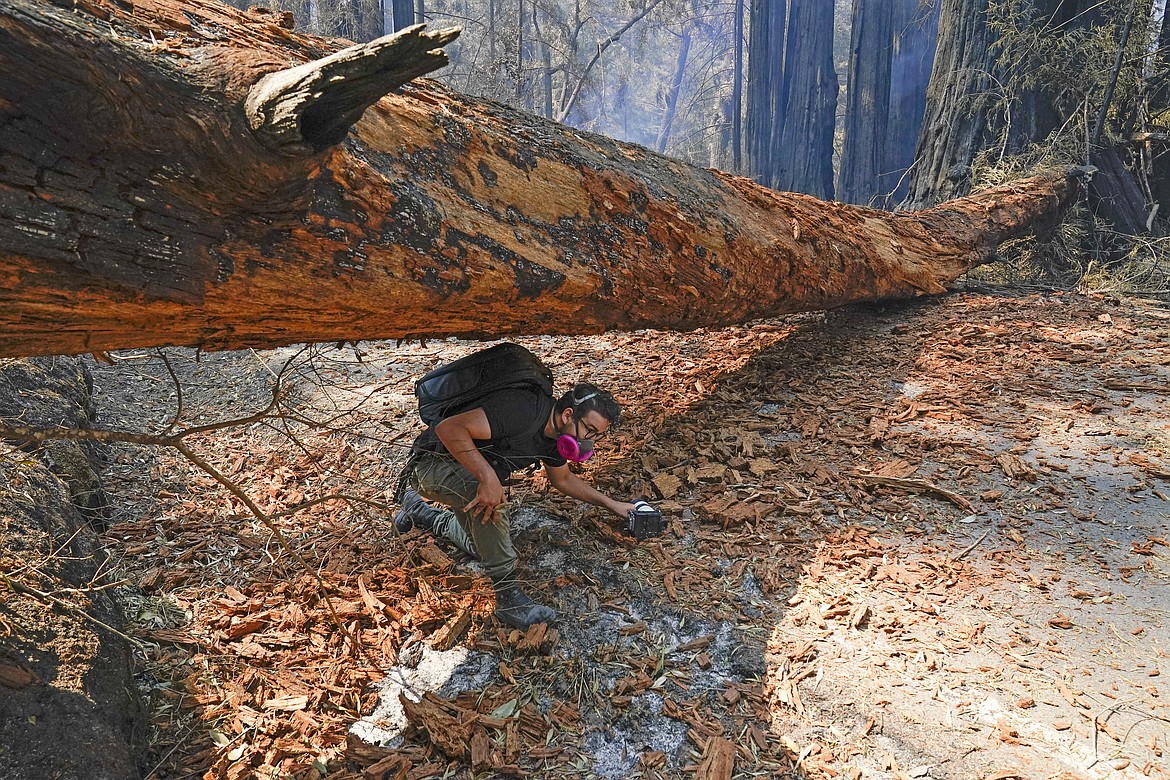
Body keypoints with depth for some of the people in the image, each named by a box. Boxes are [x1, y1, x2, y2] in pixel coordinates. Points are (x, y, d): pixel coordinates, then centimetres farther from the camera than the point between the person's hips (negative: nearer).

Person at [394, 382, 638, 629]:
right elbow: (449, 428, -39)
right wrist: (488, 477, -46)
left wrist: (611, 503, 13)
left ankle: (420, 510, 40)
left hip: (474, 477, 9)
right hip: (434, 463, -9)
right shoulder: (524, 409, -33)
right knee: (491, 502, -36)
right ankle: (509, 597, -23)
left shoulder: (556, 434, -3)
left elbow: (563, 479, 16)